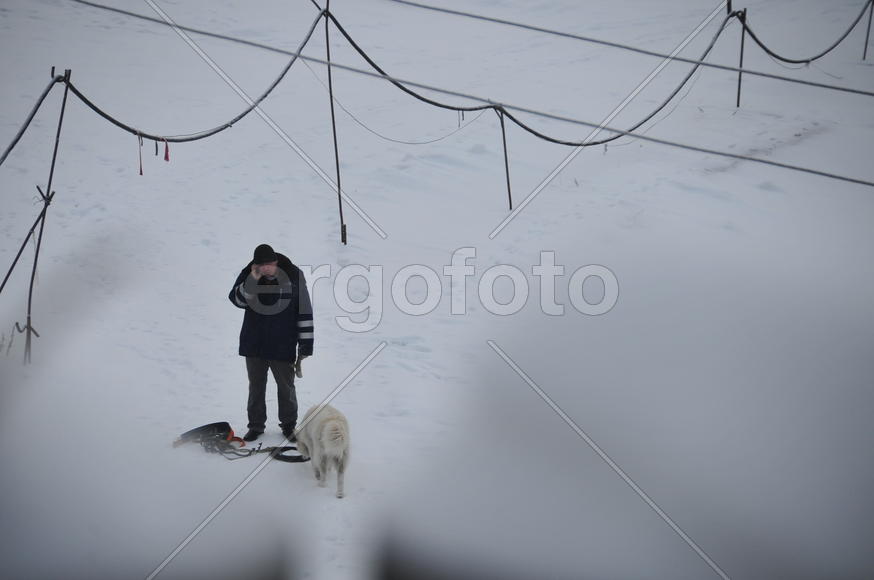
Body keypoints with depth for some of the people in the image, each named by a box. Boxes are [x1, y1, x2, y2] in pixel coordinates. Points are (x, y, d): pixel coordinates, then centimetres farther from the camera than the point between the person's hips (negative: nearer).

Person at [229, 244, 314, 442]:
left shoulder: (293, 275, -10)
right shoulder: (248, 274, -5)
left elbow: (305, 312, -6)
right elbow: (236, 299, -13)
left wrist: (305, 346, -6)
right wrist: (252, 280, -27)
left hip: (283, 346, -2)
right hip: (253, 343, 2)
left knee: (286, 387, 9)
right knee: (256, 386, 13)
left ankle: (289, 424, 25)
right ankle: (256, 424, 27)